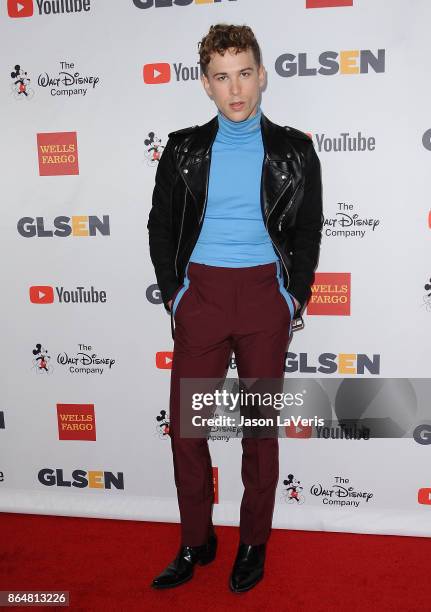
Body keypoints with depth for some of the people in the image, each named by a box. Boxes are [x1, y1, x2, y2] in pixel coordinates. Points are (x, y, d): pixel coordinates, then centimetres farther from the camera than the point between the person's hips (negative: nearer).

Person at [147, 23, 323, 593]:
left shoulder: (294, 150, 4)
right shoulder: (184, 148, 6)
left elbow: (308, 231, 8)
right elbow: (160, 225, 10)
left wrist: (296, 299, 0)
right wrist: (172, 293, 3)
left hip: (265, 294, -1)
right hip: (200, 294, 2)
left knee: (261, 423, 7)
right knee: (185, 425, 4)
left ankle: (254, 542, 26)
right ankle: (196, 542, 24)